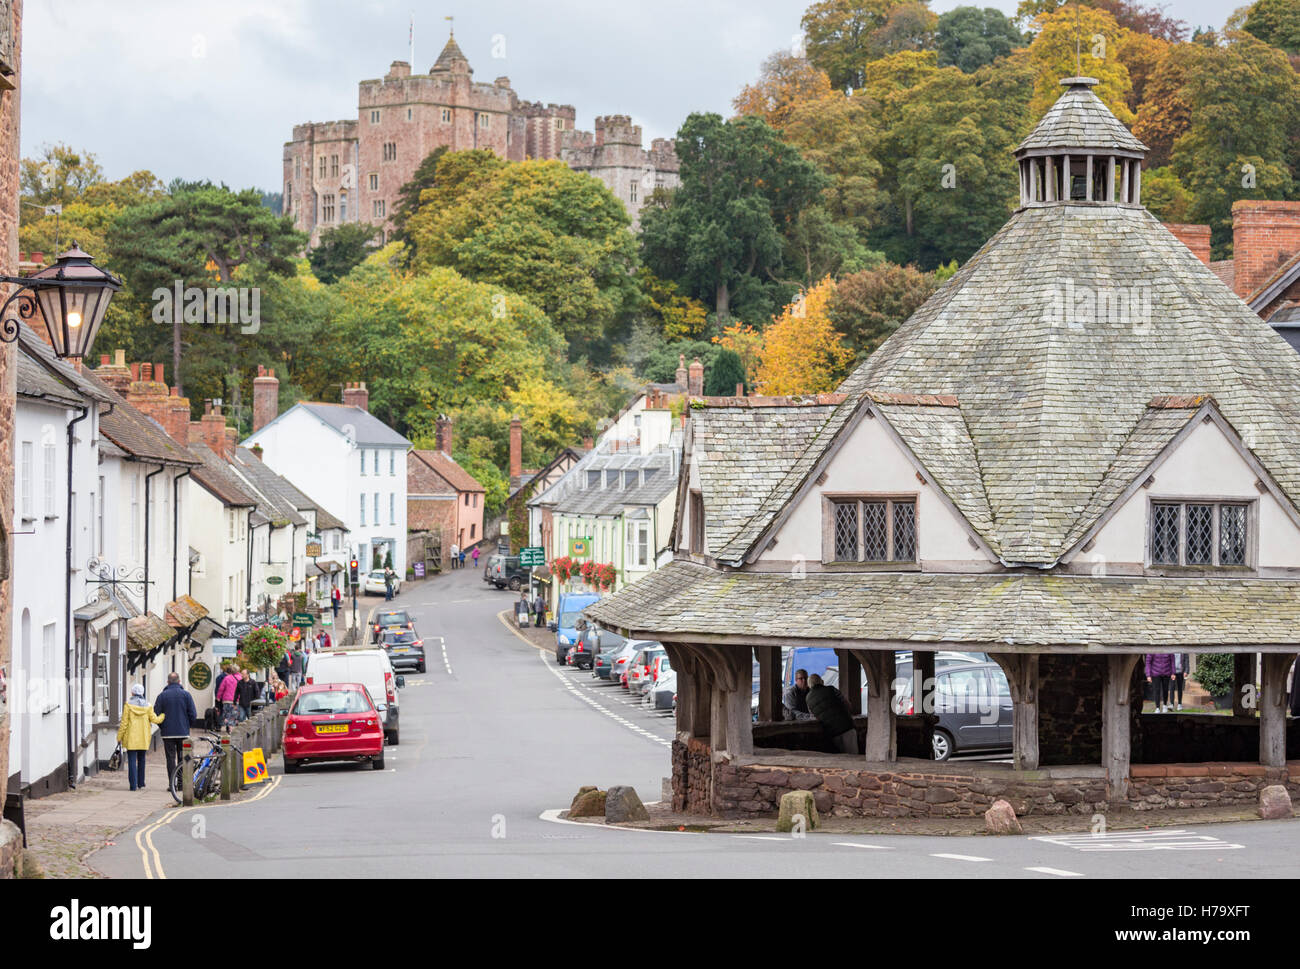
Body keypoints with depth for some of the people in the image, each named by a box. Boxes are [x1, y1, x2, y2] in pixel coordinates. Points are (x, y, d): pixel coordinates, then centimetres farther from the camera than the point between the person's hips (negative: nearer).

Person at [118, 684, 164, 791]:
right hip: (143, 738, 3)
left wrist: (119, 737, 0)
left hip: (131, 738, -3)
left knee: (132, 761, -3)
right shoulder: (147, 706, 1)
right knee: (141, 760, 15)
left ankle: (133, 785, -11)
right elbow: (154, 719, -2)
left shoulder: (128, 705, -5)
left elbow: (124, 722, -6)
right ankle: (141, 784, 19)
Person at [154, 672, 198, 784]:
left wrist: (163, 726, 12)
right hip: (183, 732, 1)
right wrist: (189, 725, 14)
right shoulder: (186, 694, -1)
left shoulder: (162, 695, -2)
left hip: (168, 733, -1)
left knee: (171, 758, 1)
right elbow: (193, 714, -3)